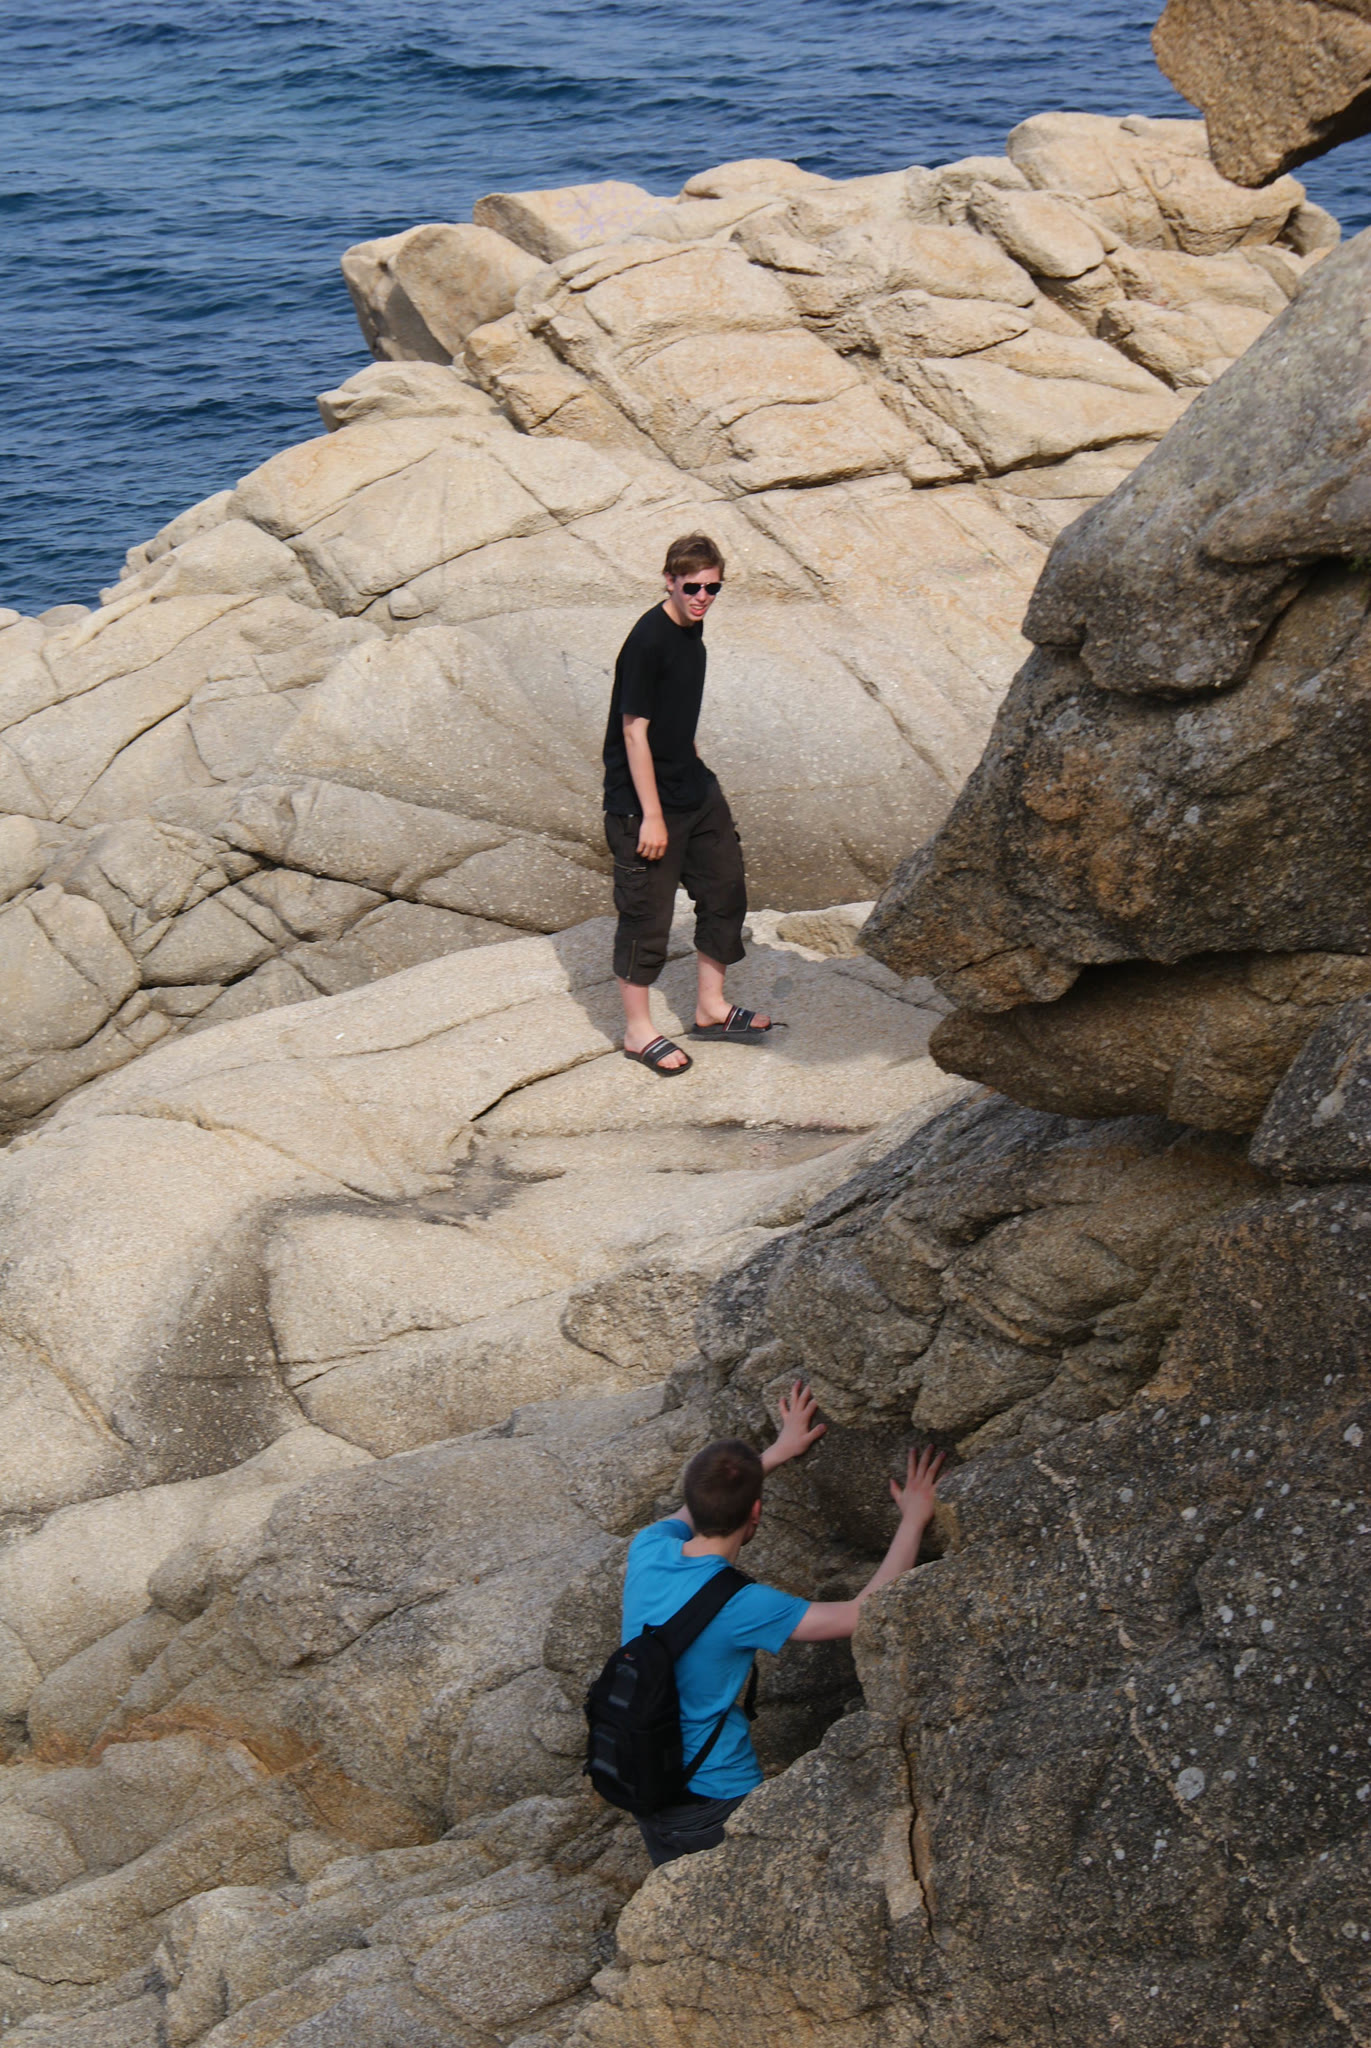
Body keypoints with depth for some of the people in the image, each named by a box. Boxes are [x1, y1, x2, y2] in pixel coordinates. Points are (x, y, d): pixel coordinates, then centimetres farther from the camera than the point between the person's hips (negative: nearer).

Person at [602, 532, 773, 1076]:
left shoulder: (691, 628, 5)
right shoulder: (647, 640, -22)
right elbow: (634, 730, -21)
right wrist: (651, 815, -21)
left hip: (694, 790, 9)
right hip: (643, 800, -9)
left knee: (725, 891, 16)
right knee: (646, 914, 1)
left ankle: (710, 1008, 32)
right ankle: (638, 1031, 15)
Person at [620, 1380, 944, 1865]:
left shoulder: (649, 1550, -9)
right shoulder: (738, 1606, -28)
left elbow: (698, 1505, 16)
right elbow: (864, 1613, -21)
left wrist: (779, 1452, 23)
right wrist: (913, 1521, -11)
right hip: (715, 1802, -7)